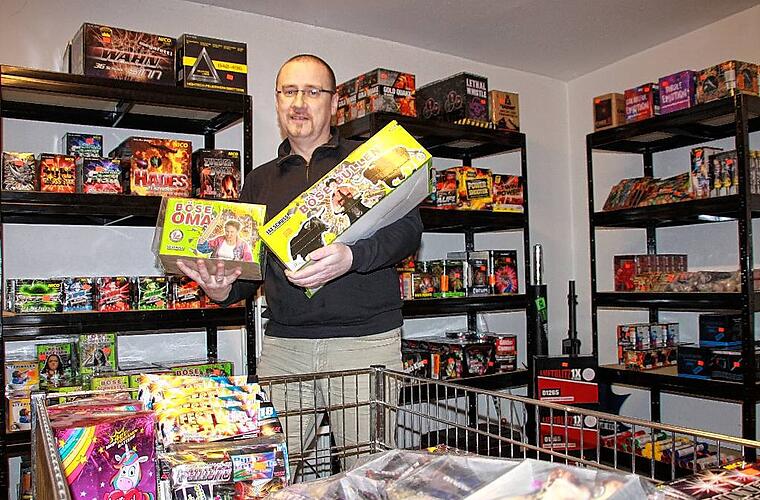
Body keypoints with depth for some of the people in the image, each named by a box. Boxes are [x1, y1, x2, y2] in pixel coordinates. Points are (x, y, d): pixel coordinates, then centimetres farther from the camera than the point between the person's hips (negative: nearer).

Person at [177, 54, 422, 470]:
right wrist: (223, 289, -2)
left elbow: (408, 228, -7)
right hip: (283, 347, 3)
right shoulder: (260, 180, 19)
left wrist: (352, 257, -25)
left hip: (365, 342, -3)